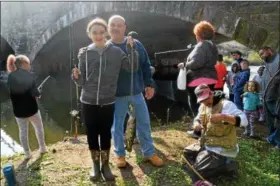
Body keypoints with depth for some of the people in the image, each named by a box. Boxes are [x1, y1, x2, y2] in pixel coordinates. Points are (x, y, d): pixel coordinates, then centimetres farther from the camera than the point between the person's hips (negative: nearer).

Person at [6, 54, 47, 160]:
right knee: (39, 127, 17)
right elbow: (35, 93, -12)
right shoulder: (28, 75, -11)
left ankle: (27, 154, 22)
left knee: (23, 131, 14)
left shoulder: (10, 76, 0)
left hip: (18, 110, 3)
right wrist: (37, 95, 8)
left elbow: (11, 92, 7)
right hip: (31, 108, -3)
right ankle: (42, 148, 27)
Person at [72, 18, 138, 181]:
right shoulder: (84, 53, -1)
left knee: (106, 134, 11)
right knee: (92, 134, 10)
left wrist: (131, 48, -16)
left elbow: (133, 68, -8)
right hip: (88, 102, 1)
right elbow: (82, 82, 0)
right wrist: (76, 77, -22)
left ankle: (105, 165, 29)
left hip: (108, 103, 0)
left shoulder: (116, 52, -1)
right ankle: (96, 165, 30)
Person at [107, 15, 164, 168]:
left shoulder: (136, 44, 0)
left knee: (144, 123, 11)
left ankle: (149, 153, 29)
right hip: (116, 95, -1)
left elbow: (145, 65, 6)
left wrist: (149, 84, 3)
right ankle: (120, 154, 31)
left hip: (137, 92, 2)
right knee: (117, 125, 11)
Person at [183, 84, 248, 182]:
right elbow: (197, 119, 18)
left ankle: (225, 166, 2)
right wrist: (196, 124, -8)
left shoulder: (226, 104, -21)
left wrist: (223, 117, -45)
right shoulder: (203, 106, 4)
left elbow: (244, 121, -31)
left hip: (221, 149, -9)